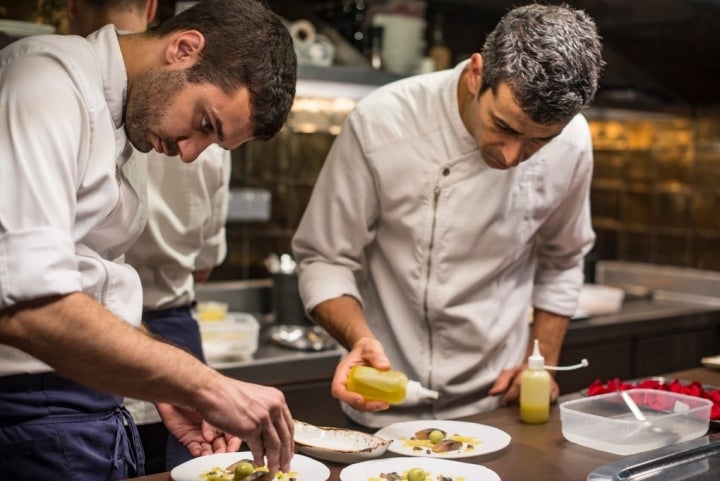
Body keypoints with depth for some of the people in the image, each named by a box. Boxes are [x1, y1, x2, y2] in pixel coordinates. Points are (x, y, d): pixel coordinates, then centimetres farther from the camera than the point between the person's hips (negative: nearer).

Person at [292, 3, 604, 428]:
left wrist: (544, 362, 3)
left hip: (501, 405, 3)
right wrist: (360, 340, -25)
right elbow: (325, 260, -9)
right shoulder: (382, 123, -19)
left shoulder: (571, 142, -8)